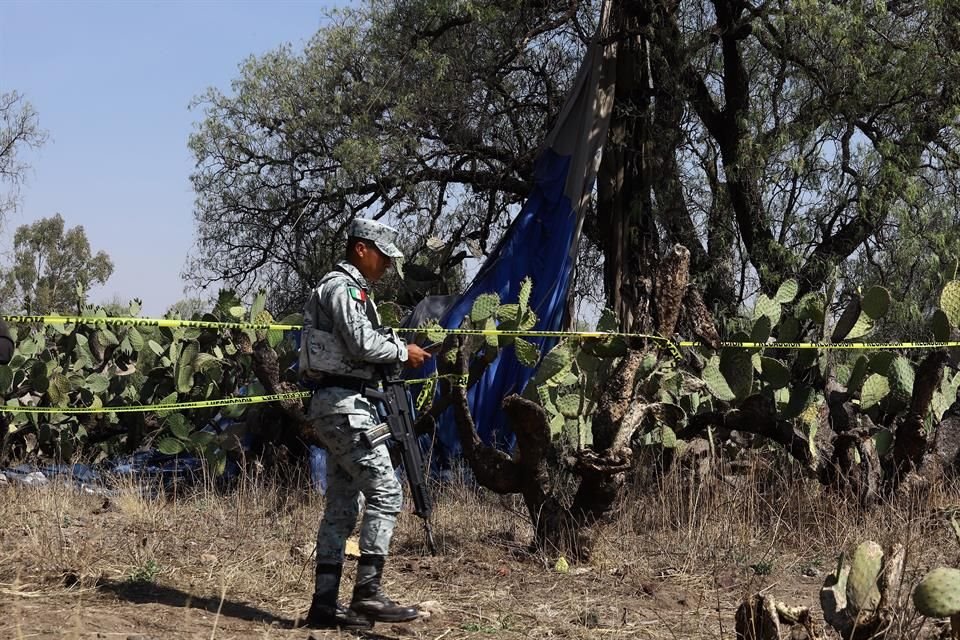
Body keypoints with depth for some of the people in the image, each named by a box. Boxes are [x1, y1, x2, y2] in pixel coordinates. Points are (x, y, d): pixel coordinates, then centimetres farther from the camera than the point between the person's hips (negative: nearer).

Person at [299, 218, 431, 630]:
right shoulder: (342, 287, -10)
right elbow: (363, 344, -20)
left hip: (339, 406, 11)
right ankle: (368, 592, -14)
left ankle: (325, 604, 10)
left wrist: (399, 349, 9)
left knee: (341, 507, 9)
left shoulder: (351, 289, 23)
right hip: (344, 405, -11)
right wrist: (404, 352, -6)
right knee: (386, 491, -13)